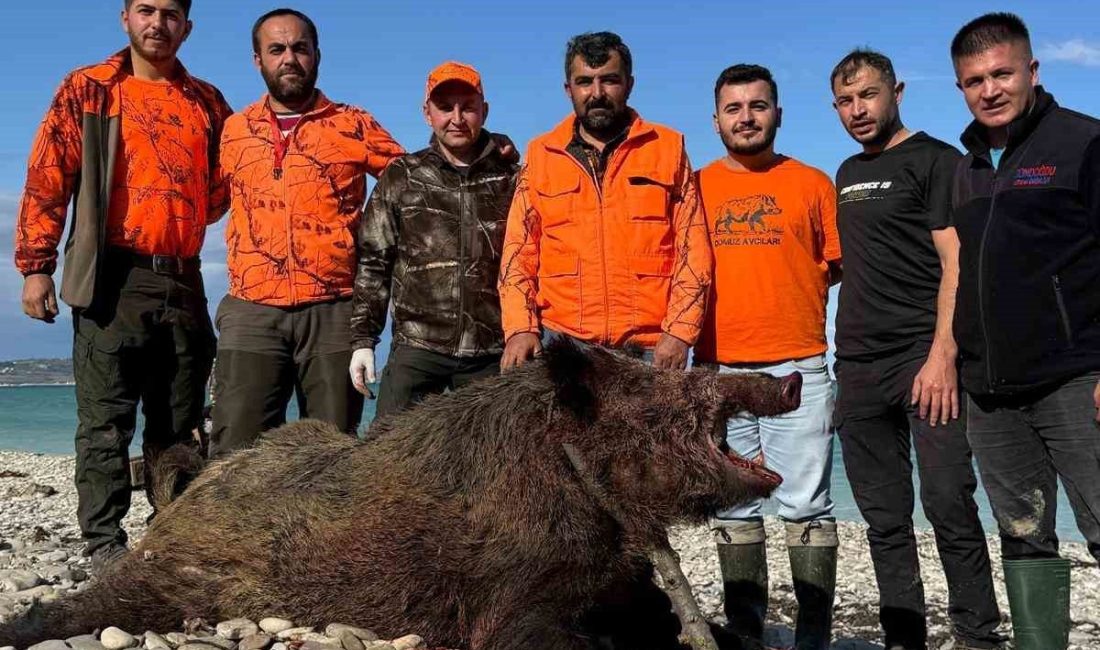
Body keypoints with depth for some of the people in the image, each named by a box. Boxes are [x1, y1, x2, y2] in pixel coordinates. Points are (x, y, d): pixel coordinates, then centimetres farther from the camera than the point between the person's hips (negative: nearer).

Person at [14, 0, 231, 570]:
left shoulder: (208, 104, 14)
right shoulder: (87, 90, 6)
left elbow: (222, 189, 22)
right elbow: (47, 180, 1)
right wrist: (35, 265, -6)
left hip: (184, 281, 4)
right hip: (114, 279, -3)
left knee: (178, 424, 8)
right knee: (106, 421, -1)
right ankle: (104, 542, 6)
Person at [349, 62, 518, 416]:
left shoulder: (511, 180, 7)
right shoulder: (400, 178, 7)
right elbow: (372, 264, 7)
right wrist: (363, 339, 1)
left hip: (493, 354, 1)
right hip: (418, 348, 0)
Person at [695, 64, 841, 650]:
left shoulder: (813, 184, 9)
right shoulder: (695, 188, 11)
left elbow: (837, 264, 12)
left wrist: (790, 289, 0)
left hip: (798, 366, -2)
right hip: (719, 369, 2)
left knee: (805, 505, -2)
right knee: (732, 506, 7)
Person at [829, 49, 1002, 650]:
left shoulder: (936, 161, 0)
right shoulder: (847, 174, 20)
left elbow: (957, 264, -10)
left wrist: (942, 355, -19)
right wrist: (847, 356, 14)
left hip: (924, 359, -6)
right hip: (858, 368, 6)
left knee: (948, 506, -8)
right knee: (885, 520, 8)